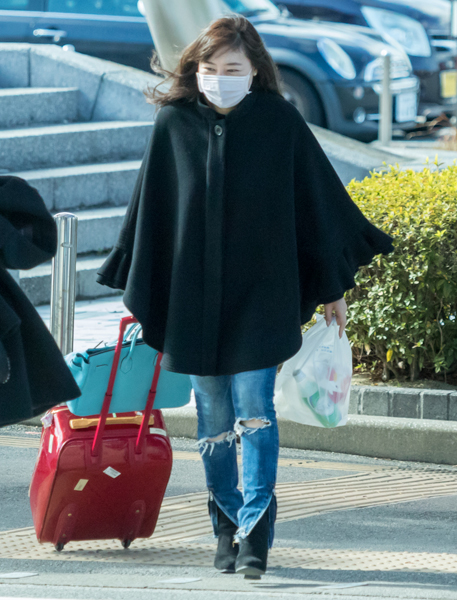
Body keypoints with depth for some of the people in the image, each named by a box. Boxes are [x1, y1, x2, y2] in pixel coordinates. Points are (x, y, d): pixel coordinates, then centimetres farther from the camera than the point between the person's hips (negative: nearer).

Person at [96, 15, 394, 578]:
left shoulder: (280, 122, -4)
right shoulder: (174, 124, 0)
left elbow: (319, 201, 3)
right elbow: (149, 214, 7)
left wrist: (333, 285, 5)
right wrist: (140, 292, 8)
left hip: (260, 293, -2)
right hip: (193, 295, 2)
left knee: (254, 406, -11)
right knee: (214, 417, 8)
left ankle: (255, 532, -11)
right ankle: (227, 530, 20)